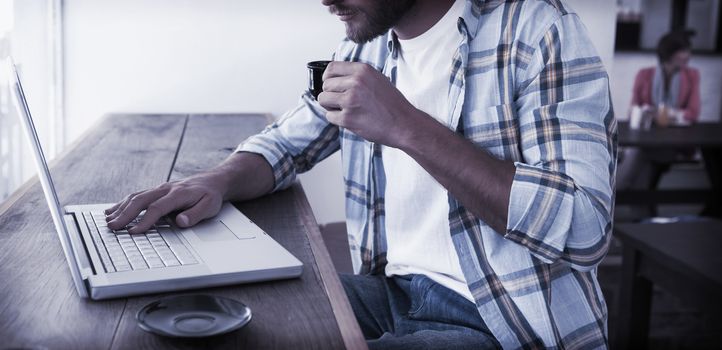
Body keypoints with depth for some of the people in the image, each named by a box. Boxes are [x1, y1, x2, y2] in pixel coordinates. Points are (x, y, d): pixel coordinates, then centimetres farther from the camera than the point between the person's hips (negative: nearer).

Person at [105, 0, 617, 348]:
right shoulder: (363, 50, 7)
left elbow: (585, 232, -24)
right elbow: (285, 143, 18)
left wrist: (407, 128, -27)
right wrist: (218, 181, -7)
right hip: (390, 291, 7)